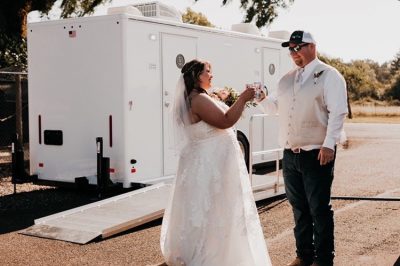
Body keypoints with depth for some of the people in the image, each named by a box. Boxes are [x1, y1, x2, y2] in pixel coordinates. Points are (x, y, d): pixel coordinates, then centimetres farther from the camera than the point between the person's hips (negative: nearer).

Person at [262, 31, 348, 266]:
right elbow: (275, 105, 24)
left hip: (317, 154, -6)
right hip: (290, 154, 7)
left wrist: (329, 144, -19)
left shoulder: (329, 76, -5)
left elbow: (338, 112, -12)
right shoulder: (287, 79, 16)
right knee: (299, 208, 14)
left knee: (319, 209, 1)